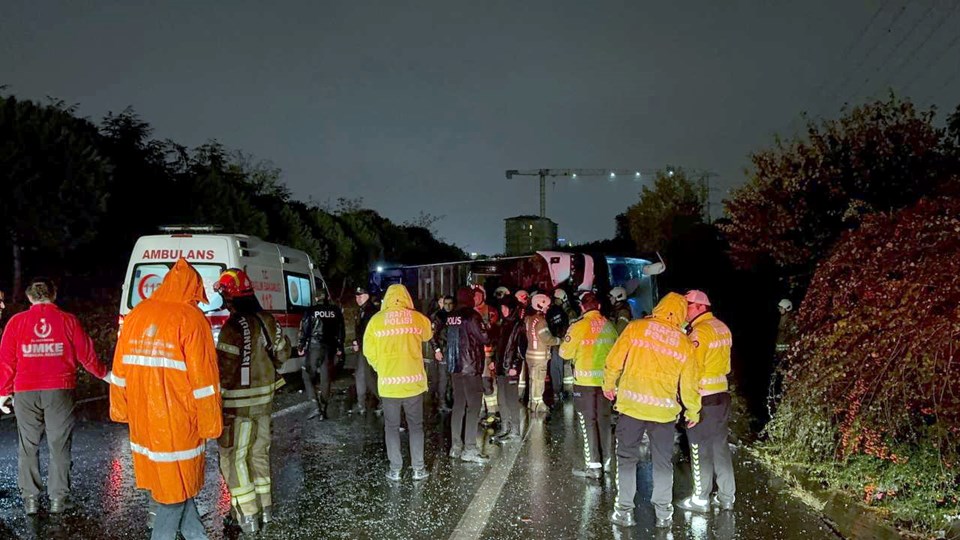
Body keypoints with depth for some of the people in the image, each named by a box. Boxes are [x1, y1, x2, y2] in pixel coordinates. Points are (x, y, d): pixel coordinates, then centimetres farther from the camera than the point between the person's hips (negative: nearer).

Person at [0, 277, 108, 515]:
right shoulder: (67, 320, 1)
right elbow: (86, 354, 3)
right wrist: (104, 374, 18)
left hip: (26, 392, 1)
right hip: (59, 391, -1)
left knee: (28, 445, 11)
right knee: (59, 444, 6)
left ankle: (30, 498, 13)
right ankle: (58, 498, 8)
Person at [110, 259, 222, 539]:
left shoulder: (136, 315, 5)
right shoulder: (191, 319, -13)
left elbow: (120, 371, 12)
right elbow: (203, 380, -13)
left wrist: (120, 411, 21)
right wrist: (210, 425, -5)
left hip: (143, 422, 6)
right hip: (178, 422, -6)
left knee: (170, 482, 19)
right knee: (175, 489, 7)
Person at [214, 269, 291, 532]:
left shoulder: (234, 327, -21)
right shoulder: (268, 321, 1)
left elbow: (225, 371, -21)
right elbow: (282, 354, 12)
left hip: (239, 404, -7)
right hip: (264, 400, 7)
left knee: (234, 458, 6)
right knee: (260, 453, 20)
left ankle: (248, 516, 10)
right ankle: (266, 507, 28)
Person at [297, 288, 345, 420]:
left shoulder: (311, 310, -4)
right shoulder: (336, 311, 5)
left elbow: (304, 330, -5)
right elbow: (341, 330, 7)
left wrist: (300, 347, 4)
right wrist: (340, 348, 15)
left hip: (314, 347, -3)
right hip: (330, 348, 3)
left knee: (308, 376, 7)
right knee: (326, 379, 9)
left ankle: (316, 405, -7)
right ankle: (323, 410, 11)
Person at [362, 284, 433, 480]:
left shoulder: (376, 320, -5)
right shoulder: (418, 318, -2)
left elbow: (369, 351, -2)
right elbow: (428, 335, 18)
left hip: (388, 382, -1)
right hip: (414, 381, 1)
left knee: (391, 427, 12)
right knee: (415, 426, 13)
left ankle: (395, 470, 15)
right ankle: (418, 469, 16)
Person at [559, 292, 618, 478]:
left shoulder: (579, 326, -14)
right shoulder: (609, 326, 0)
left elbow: (565, 353, -10)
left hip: (585, 380, -5)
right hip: (605, 379, 5)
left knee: (588, 421, 2)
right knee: (604, 420, 16)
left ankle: (592, 465, 3)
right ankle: (606, 460, 26)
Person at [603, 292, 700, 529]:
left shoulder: (636, 327, -3)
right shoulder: (684, 343, 2)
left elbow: (614, 361, -2)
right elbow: (689, 383, 5)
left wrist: (609, 385, 15)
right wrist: (693, 412, 19)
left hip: (632, 405, -1)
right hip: (664, 410, 1)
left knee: (627, 457, 12)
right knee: (663, 462, 15)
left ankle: (625, 510, 14)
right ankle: (664, 513, 20)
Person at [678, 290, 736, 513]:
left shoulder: (699, 332, -18)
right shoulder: (722, 328, 9)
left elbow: (693, 370, -19)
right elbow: (725, 364, 14)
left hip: (702, 398, -8)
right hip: (722, 394, 8)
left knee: (700, 450, 3)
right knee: (720, 446, 15)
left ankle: (700, 499, 12)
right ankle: (726, 497, 22)